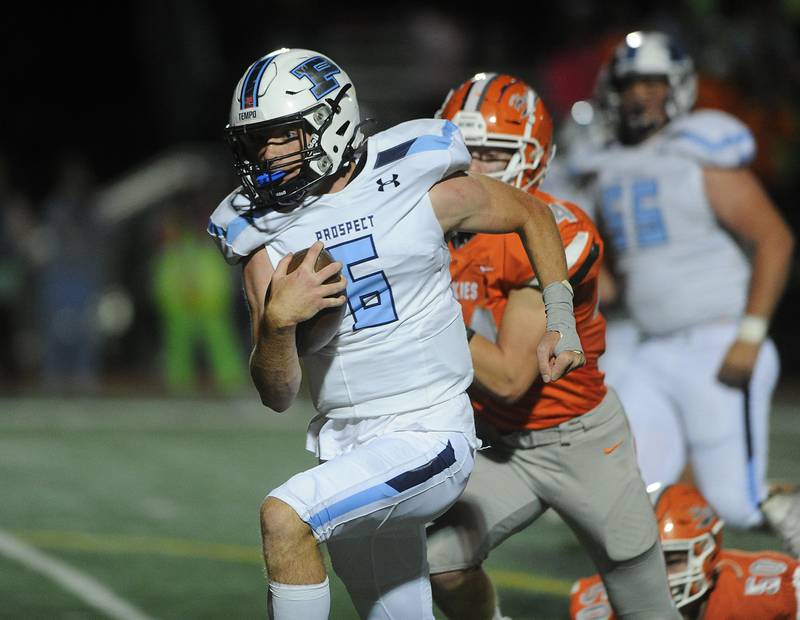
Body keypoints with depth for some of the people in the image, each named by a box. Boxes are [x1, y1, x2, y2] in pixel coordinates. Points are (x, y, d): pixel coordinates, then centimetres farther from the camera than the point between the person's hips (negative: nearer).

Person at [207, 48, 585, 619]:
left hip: (428, 439, -5)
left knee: (285, 518, -26)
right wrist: (277, 321, -20)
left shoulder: (420, 188, -6)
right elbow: (278, 394, -1)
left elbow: (531, 214, 14)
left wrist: (561, 320, 12)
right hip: (343, 451, 5)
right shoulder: (266, 237, 3)